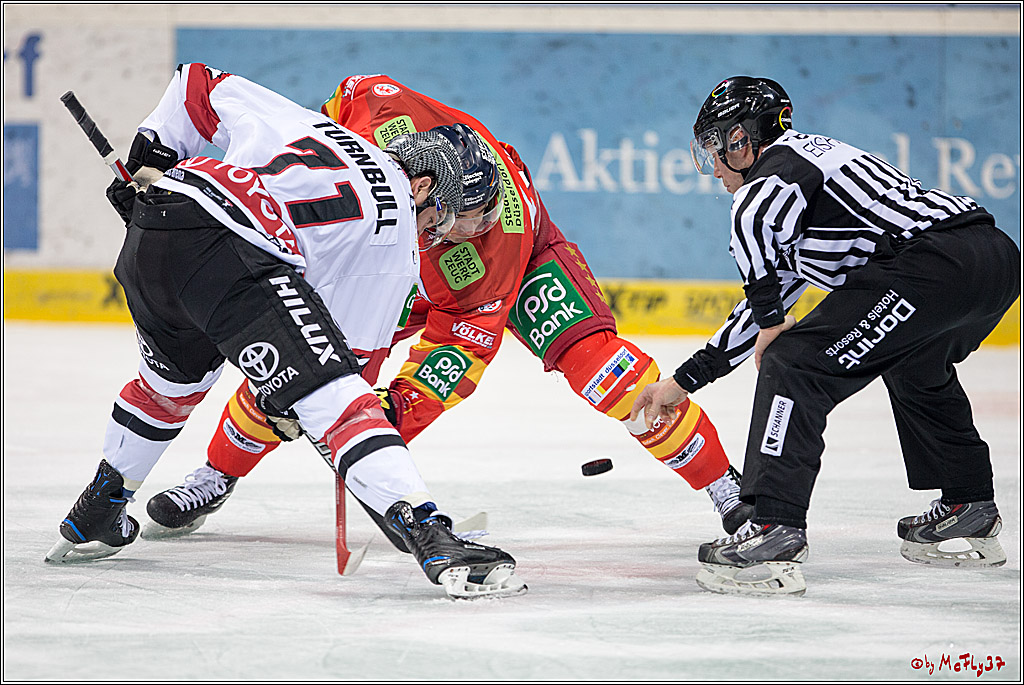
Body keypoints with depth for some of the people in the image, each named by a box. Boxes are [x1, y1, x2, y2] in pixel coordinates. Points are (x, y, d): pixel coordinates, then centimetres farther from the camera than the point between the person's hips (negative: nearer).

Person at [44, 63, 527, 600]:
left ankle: (93, 518, 50)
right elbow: (348, 337, 14)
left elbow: (199, 86, 33)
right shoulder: (394, 231, 13)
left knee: (174, 378, 34)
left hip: (149, 225, 8)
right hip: (232, 253, -7)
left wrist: (148, 162, 35)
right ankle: (435, 544, -27)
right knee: (334, 397, -13)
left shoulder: (303, 124, 30)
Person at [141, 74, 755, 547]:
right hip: (397, 262, 3)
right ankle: (214, 480, 15)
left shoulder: (504, 233, -42)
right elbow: (354, 94, -14)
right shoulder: (388, 115, -39)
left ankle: (725, 489, -12)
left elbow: (466, 339, -36)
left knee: (592, 357, -24)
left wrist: (403, 405, -46)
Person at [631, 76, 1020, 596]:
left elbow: (754, 216, -21)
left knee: (795, 366, -7)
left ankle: (775, 533, -14)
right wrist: (684, 381, 39)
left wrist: (770, 320, -7)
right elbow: (767, 302, 38)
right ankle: (969, 511, 41)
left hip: (938, 257, -10)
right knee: (915, 367, 37)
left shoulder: (781, 158, 5)